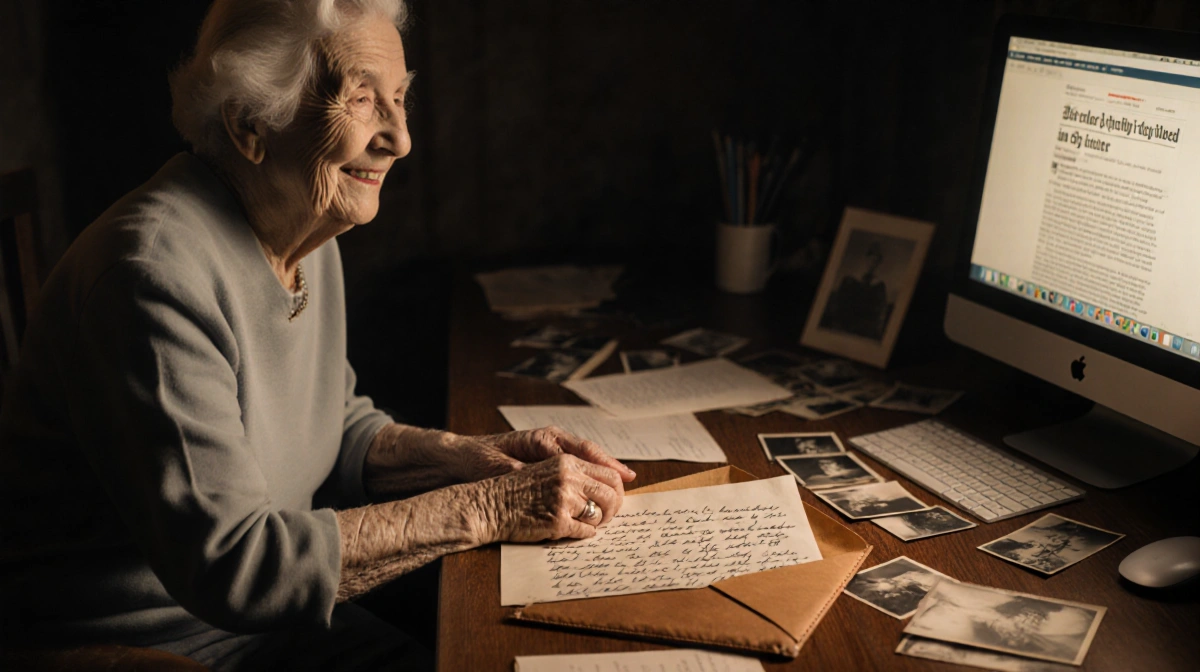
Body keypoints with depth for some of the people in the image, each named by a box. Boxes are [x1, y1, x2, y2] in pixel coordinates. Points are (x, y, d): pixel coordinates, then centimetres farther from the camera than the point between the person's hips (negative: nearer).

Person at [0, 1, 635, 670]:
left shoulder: (312, 237, 3)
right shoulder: (156, 271, -26)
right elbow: (229, 562, -28)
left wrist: (468, 455, -5)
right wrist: (485, 509, -26)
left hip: (269, 609, 7)